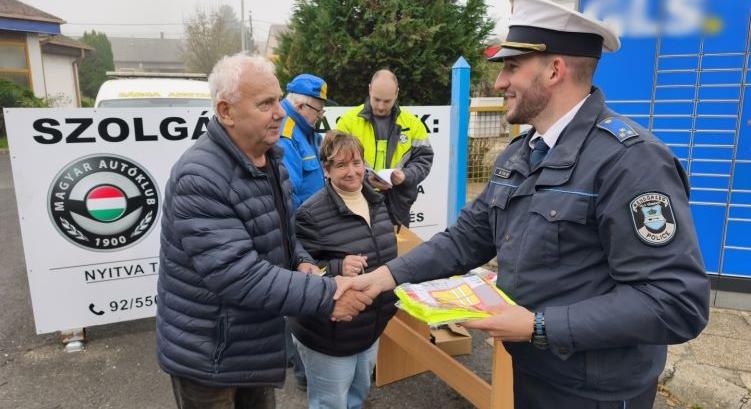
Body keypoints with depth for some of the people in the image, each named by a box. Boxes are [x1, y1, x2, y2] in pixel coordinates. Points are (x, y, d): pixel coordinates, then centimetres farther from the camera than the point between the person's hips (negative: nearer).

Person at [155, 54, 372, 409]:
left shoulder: (269, 158, 2)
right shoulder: (200, 179, -28)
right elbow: (237, 275, -32)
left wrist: (300, 261, -7)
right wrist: (326, 296, -31)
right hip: (206, 354, -7)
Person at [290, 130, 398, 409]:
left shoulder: (377, 202, 3)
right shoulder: (312, 213, -22)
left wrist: (389, 301, 15)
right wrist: (337, 269, -34)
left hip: (370, 329, 7)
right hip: (329, 337, -7)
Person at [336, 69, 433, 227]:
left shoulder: (412, 123, 5)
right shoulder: (349, 120, -2)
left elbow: (423, 159, 5)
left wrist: (406, 176, -15)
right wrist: (364, 178, -19)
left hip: (397, 204, 2)